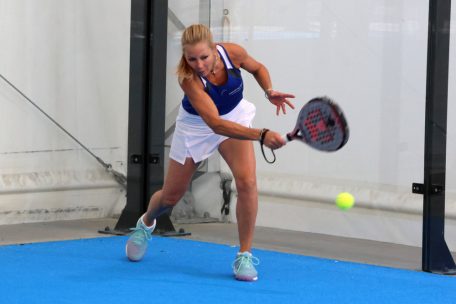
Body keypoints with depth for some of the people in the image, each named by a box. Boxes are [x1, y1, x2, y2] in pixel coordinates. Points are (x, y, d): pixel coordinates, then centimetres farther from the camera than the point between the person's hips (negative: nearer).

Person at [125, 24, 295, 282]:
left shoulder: (233, 52, -27)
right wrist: (261, 135, -59)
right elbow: (215, 124, -48)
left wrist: (270, 91, -21)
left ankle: (245, 255, -10)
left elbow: (257, 68, -1)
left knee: (247, 181, -23)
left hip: (235, 117, 2)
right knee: (171, 196, 11)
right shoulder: (188, 78, -38)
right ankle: (146, 224, 48)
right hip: (196, 125, -2)